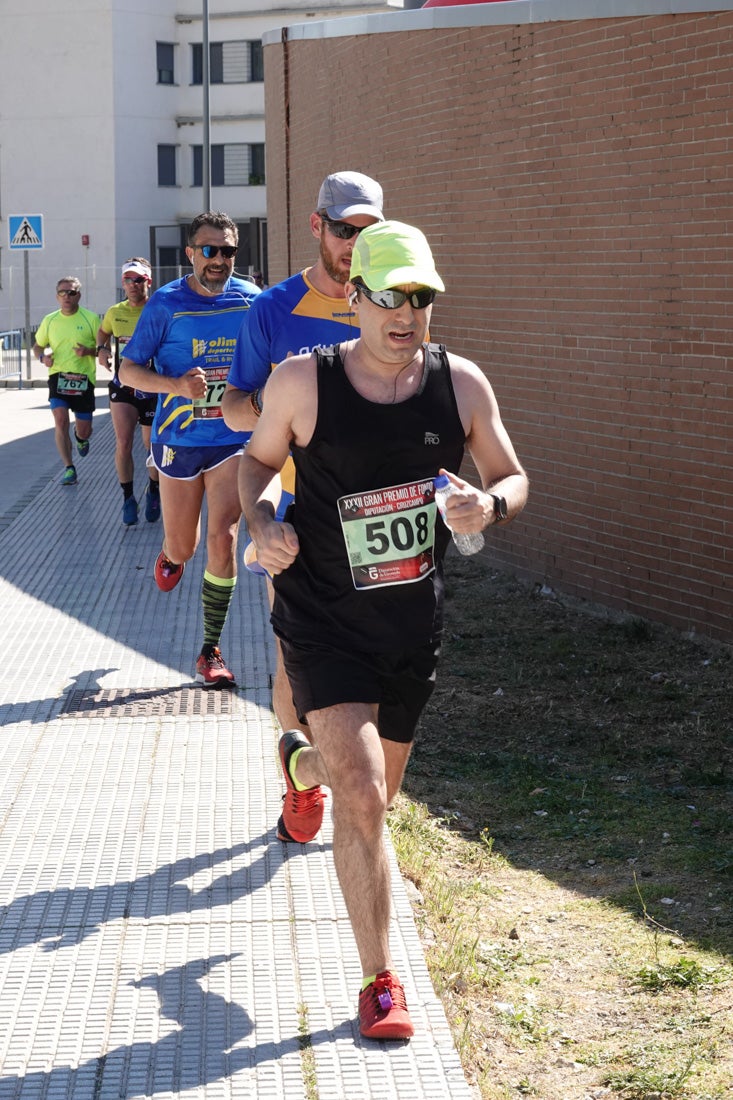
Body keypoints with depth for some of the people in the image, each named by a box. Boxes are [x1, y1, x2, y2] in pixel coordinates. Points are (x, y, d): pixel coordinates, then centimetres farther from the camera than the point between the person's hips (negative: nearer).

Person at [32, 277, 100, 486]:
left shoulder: (90, 319, -2)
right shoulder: (50, 320, 7)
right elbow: (37, 345, 19)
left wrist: (89, 351, -18)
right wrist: (42, 356, -3)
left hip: (83, 378, -1)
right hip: (58, 376, 1)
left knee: (84, 431, 3)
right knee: (61, 420, -17)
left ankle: (81, 438, 43)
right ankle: (69, 469, -8)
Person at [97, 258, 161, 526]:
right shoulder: (115, 312, 1)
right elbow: (103, 331, 23)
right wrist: (102, 349, 4)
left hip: (153, 388, -2)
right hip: (122, 385, 2)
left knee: (152, 446, 9)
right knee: (123, 444, -10)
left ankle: (153, 492, 34)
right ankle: (128, 498, 5)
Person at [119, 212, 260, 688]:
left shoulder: (252, 300, -1)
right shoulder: (166, 304, -8)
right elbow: (128, 370, -6)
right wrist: (176, 385, -22)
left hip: (233, 438, 0)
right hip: (179, 440, 0)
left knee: (222, 538, -12)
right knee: (182, 546, 11)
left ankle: (211, 652, 0)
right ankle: (170, 556, 53)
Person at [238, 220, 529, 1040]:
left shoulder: (461, 385, -7)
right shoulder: (302, 383, -13)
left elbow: (512, 480, 5)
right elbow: (258, 459, 5)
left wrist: (488, 505, -19)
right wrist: (263, 522, -15)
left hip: (412, 627, 4)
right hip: (322, 625, -4)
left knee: (375, 794, 22)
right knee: (361, 799, -17)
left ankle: (302, 766, 60)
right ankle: (379, 981, -1)